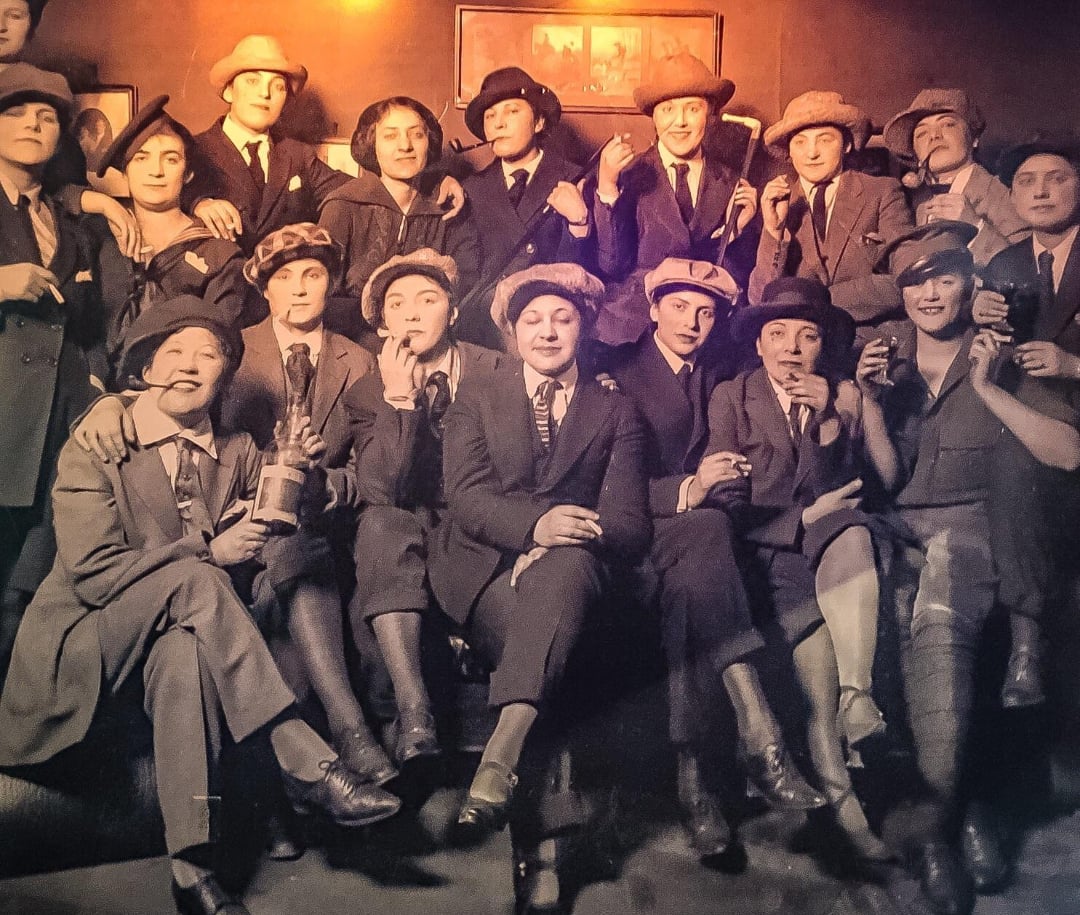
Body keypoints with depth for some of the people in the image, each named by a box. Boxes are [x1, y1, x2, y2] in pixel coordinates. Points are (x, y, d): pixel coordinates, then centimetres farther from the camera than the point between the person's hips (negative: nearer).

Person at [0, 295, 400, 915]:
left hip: (181, 642, 3)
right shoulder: (94, 449, -2)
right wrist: (207, 553, -18)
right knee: (190, 577, -32)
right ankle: (307, 762, -35)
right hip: (90, 642, -3)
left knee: (183, 649, -35)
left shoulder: (238, 454, 11)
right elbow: (91, 572, -12)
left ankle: (193, 865, -39)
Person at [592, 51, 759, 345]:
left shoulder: (733, 187, 7)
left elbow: (738, 280, 10)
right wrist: (607, 187, -14)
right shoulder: (628, 178, 2)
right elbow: (611, 266, -7)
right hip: (630, 331, -3)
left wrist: (738, 229, -6)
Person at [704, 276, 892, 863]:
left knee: (852, 534, -34)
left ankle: (858, 696, -38)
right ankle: (839, 798, -28)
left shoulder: (842, 397, 16)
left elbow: (843, 491, 5)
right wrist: (805, 514, -11)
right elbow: (722, 490, -1)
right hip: (764, 551, -2)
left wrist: (829, 416, -7)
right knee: (811, 637, -28)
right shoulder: (731, 396, 11)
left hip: (827, 541, 2)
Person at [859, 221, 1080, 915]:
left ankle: (939, 827, -22)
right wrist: (871, 403, -7)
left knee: (938, 621, -32)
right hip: (901, 532, 3)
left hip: (975, 527, -3)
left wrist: (987, 389, -11)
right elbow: (886, 477, 7)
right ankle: (962, 807, -17)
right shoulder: (888, 362, 16)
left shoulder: (1002, 358, 9)